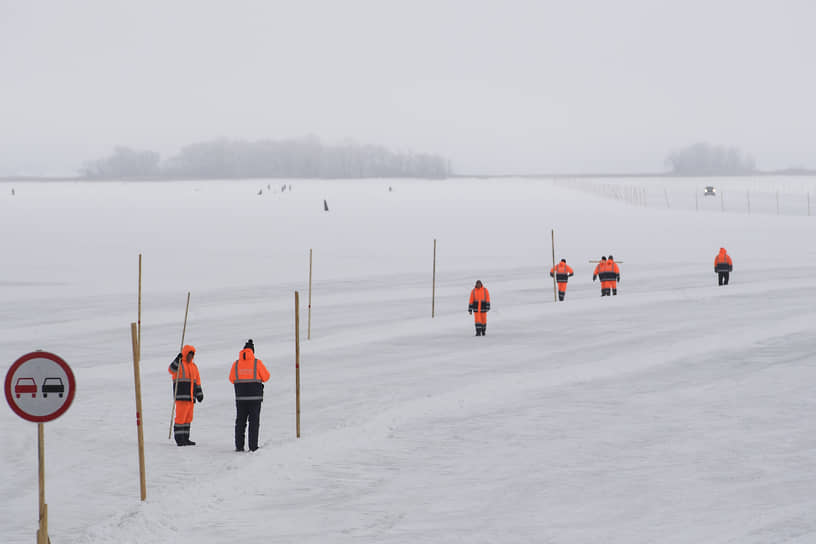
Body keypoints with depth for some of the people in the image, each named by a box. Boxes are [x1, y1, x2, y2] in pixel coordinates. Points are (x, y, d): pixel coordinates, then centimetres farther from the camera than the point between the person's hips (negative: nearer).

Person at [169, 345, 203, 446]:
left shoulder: (193, 366, 19)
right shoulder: (179, 363, -2)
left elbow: (197, 381, 23)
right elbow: (171, 370, -24)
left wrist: (199, 394, 16)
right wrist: (177, 360, -36)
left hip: (191, 397, 7)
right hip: (181, 396, -7)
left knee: (188, 418, 8)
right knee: (181, 417, -10)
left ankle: (185, 438, 13)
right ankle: (179, 439, -9)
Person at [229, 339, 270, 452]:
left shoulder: (236, 364, 1)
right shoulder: (257, 363, -7)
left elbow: (232, 379, 10)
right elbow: (266, 377, 1)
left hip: (240, 397, 2)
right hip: (255, 396, -2)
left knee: (240, 422, 10)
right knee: (254, 422, 2)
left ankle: (239, 446, 8)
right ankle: (253, 446, -3)